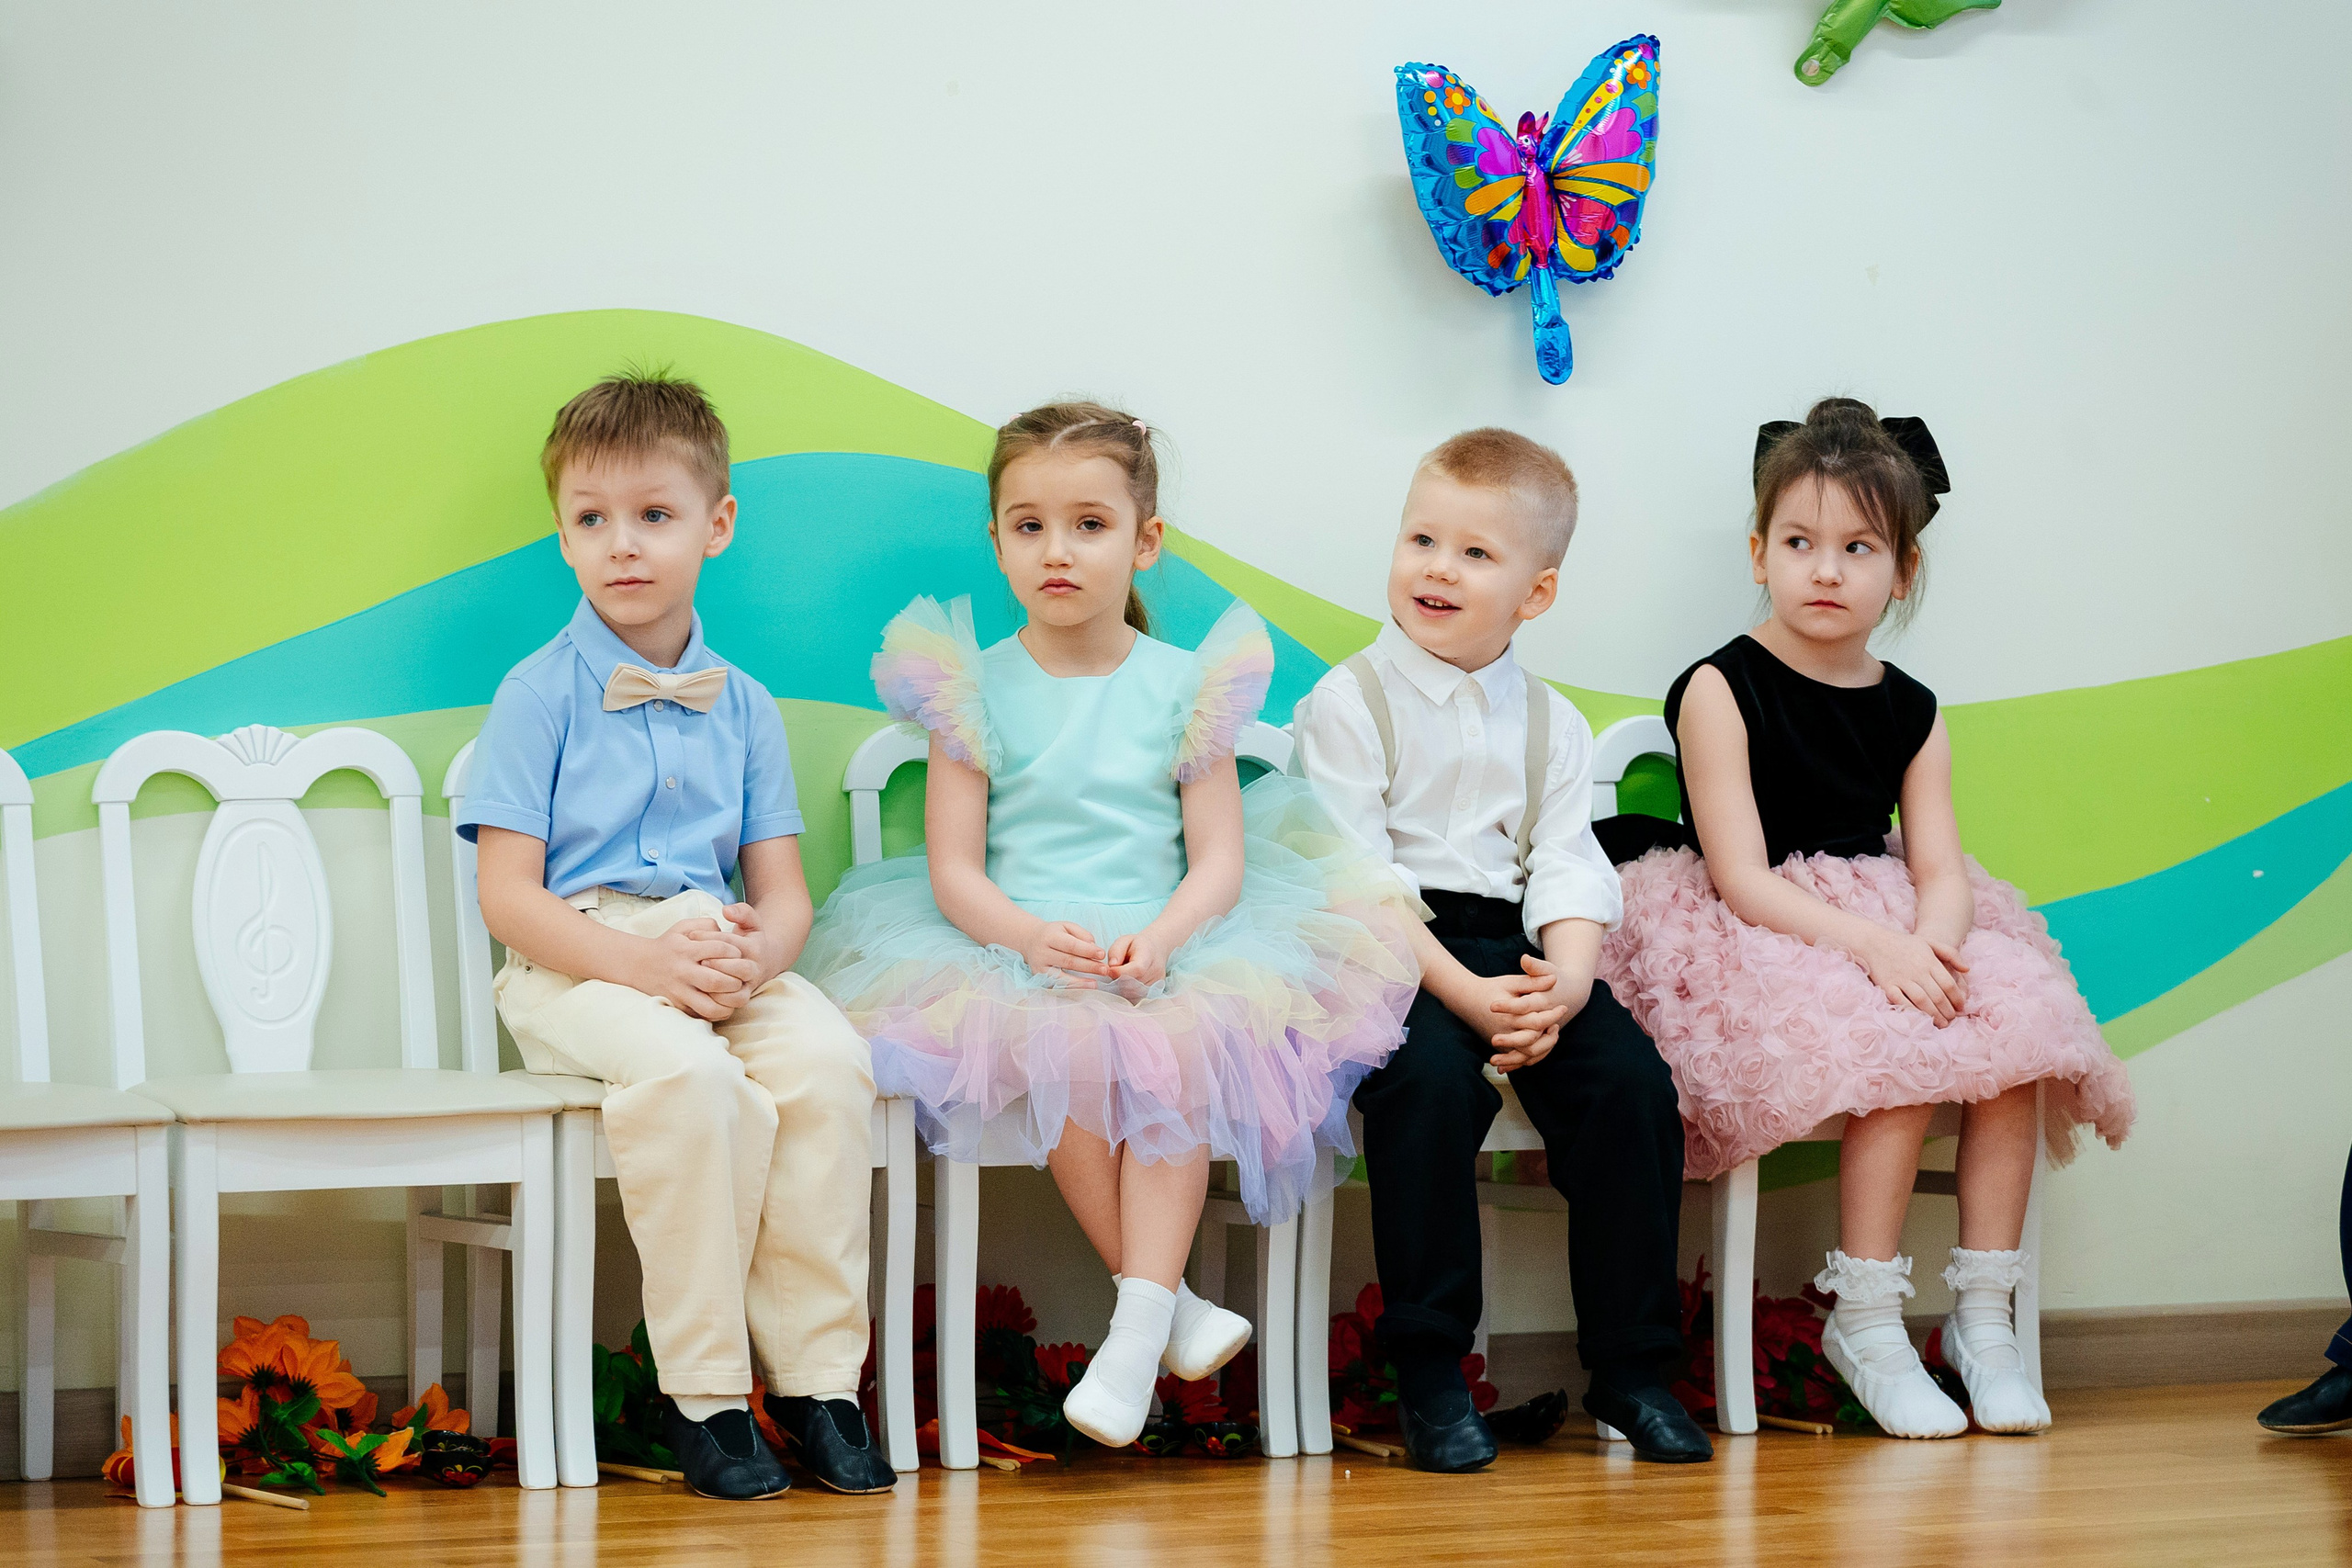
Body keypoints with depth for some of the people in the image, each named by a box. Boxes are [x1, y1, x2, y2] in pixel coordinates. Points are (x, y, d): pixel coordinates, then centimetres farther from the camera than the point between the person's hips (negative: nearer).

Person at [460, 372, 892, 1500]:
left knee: (828, 1061, -27)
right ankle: (704, 1396, -25)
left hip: (721, 955, 4)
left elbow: (783, 893, 11)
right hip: (577, 963, -4)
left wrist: (754, 955, -14)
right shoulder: (541, 695, 1)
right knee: (686, 1077, -35)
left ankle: (818, 1380, -19)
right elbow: (509, 897, -6)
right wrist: (644, 962, -22)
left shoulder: (742, 706, 14)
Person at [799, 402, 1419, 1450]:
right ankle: (1174, 1304, -23)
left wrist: (1158, 938, -19)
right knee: (1066, 1057, -34)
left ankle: (1139, 1325, -33)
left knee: (1180, 1049, -33)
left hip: (1164, 953, 0)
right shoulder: (977, 686, 7)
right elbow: (953, 870, 1)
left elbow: (1219, 859, 2)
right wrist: (1029, 934, -20)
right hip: (1015, 952, 0)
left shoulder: (1184, 684, 8)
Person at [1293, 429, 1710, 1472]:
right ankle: (1428, 1373, -22)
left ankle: (1629, 1364, -7)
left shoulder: (1551, 722, 14)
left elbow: (1567, 869, 5)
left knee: (1631, 1080, -20)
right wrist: (1463, 992, -21)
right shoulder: (1349, 704, -1)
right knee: (1432, 1081, -34)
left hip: (1522, 950, 4)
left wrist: (1566, 981, -17)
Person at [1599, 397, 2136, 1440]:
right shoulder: (1720, 692, -7)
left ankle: (1984, 1313, -10)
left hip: (1894, 934, 6)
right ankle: (1865, 1322, -17)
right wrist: (1870, 944, -27)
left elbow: (1941, 871, 0)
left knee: (2017, 1032, -20)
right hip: (1758, 941, -5)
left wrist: (1932, 943, -23)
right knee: (1903, 1050, -30)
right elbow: (1743, 879, -14)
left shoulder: (1911, 715, 9)